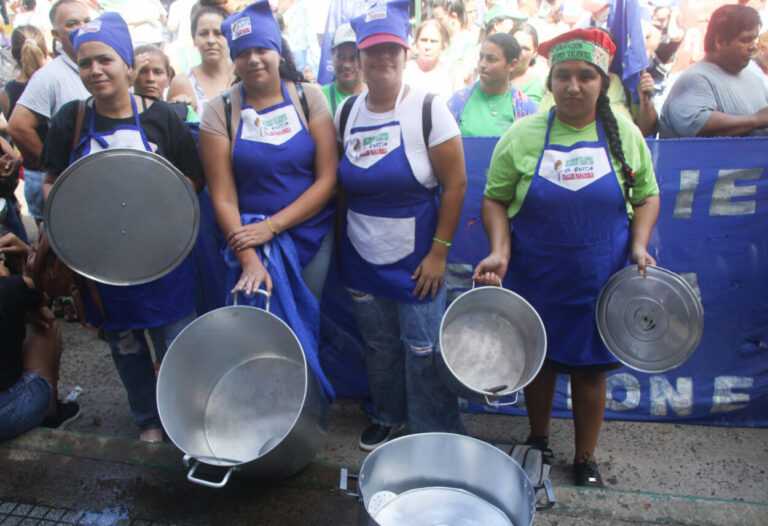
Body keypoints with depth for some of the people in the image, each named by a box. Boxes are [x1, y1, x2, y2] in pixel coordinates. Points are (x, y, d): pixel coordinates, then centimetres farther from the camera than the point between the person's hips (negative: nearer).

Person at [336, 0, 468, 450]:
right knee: (379, 345, 17)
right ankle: (387, 417, 40)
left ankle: (438, 439, 22)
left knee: (423, 350, 1)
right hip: (361, 258, 5)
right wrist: (342, 241, 8)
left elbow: (455, 184, -11)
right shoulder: (347, 112, 5)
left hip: (415, 259, -4)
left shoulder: (428, 109, -10)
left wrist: (439, 252, -13)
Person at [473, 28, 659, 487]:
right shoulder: (523, 135, -4)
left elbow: (647, 195, 9)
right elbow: (495, 199, -1)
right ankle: (539, 441, 40)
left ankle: (585, 459, 33)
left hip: (599, 279, 1)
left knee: (590, 368, 10)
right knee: (538, 361, 14)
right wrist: (500, 251, -15)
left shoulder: (625, 135, 0)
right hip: (535, 279, 0)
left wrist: (639, 245, -7)